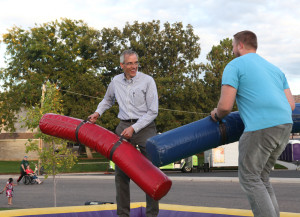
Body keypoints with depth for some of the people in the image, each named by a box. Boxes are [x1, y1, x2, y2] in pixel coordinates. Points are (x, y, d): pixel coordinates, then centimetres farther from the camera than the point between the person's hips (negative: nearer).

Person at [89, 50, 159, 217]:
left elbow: (153, 111, -8)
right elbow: (108, 100, 30)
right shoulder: (116, 82, 7)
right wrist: (98, 112, 12)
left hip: (145, 127, -4)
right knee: (121, 171, 4)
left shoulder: (147, 81, -6)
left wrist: (134, 128, -15)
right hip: (124, 127, 4)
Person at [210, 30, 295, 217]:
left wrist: (217, 115, 16)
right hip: (284, 126, 8)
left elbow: (225, 105, -7)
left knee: (249, 178, 7)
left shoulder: (234, 66, 2)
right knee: (260, 177, 19)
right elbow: (291, 105, 18)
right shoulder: (274, 69, 24)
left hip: (259, 129, -8)